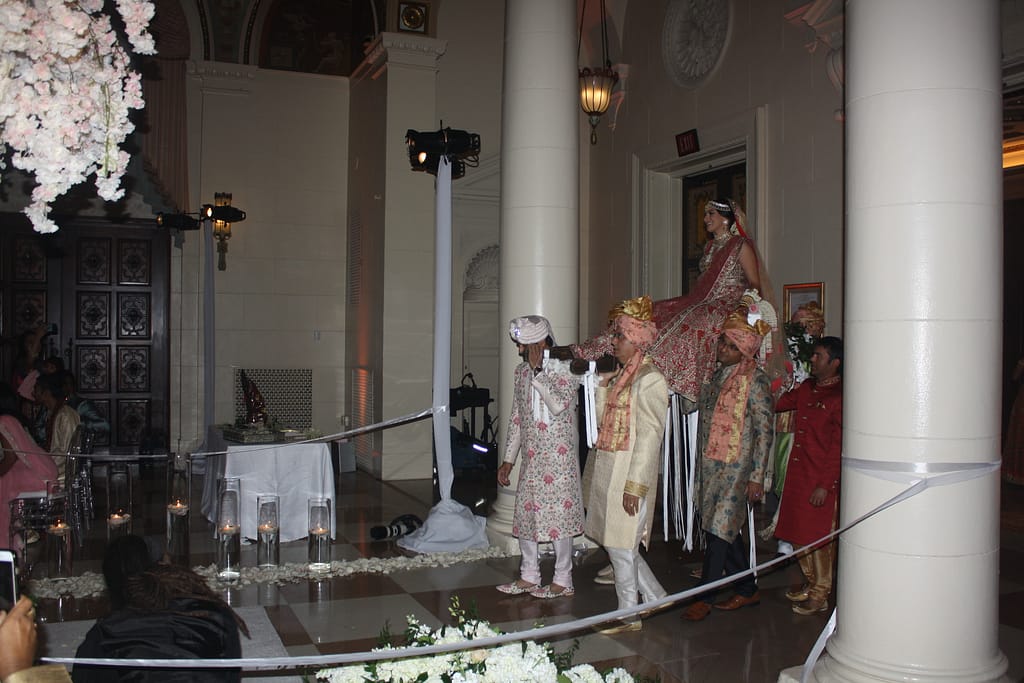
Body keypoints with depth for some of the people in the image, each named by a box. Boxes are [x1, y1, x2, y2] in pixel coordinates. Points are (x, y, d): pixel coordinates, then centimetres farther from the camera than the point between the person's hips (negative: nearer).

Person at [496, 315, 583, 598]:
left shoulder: (565, 369, -11)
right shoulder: (522, 370, 9)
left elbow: (558, 406, -27)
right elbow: (516, 416, 13)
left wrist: (538, 370, -24)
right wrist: (508, 459, 12)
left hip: (558, 456, -7)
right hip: (531, 457, 7)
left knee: (557, 515, -2)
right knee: (525, 514, 11)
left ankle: (563, 580, 12)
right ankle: (529, 576, 25)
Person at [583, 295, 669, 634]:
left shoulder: (650, 380, -14)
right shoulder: (618, 377, 11)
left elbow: (649, 436, -18)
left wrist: (635, 485, -20)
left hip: (628, 473, -8)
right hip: (606, 469, 9)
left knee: (621, 545, 1)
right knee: (620, 543, 16)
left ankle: (629, 615, 17)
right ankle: (656, 598, 32)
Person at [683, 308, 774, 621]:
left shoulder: (755, 380, -10)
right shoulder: (718, 376, 12)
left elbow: (764, 431, -12)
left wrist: (757, 476, -15)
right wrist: (702, 469, 20)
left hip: (736, 466, -7)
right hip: (710, 465, 7)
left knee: (719, 529, -6)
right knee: (726, 530, 12)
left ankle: (703, 598, 3)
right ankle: (748, 590, 25)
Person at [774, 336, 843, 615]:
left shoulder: (840, 397, -15)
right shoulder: (806, 389, 9)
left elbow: (839, 447, -17)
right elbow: (776, 403, 23)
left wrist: (825, 485, -18)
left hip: (823, 479, -8)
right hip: (799, 473, 8)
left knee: (820, 537, 3)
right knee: (800, 532, 16)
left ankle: (820, 595, 17)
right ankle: (810, 583, 33)